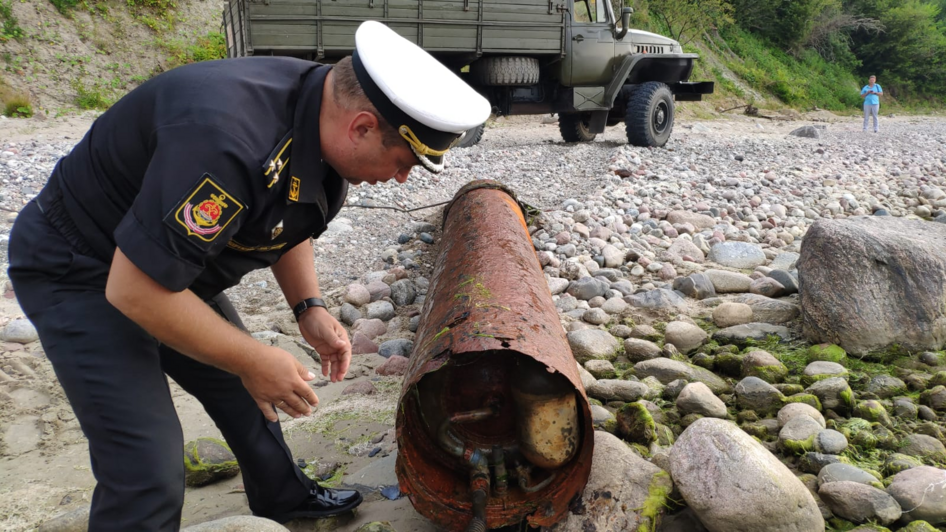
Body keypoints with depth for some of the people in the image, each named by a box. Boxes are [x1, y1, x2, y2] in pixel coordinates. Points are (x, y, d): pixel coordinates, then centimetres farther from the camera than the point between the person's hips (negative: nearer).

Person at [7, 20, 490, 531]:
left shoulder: (322, 124, -9)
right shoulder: (228, 139, -39)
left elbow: (290, 223, 10)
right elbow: (134, 290, -33)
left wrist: (308, 307, -3)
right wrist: (254, 361, -23)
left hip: (175, 266, 8)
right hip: (81, 274, -8)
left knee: (244, 391, 18)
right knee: (148, 471, -11)